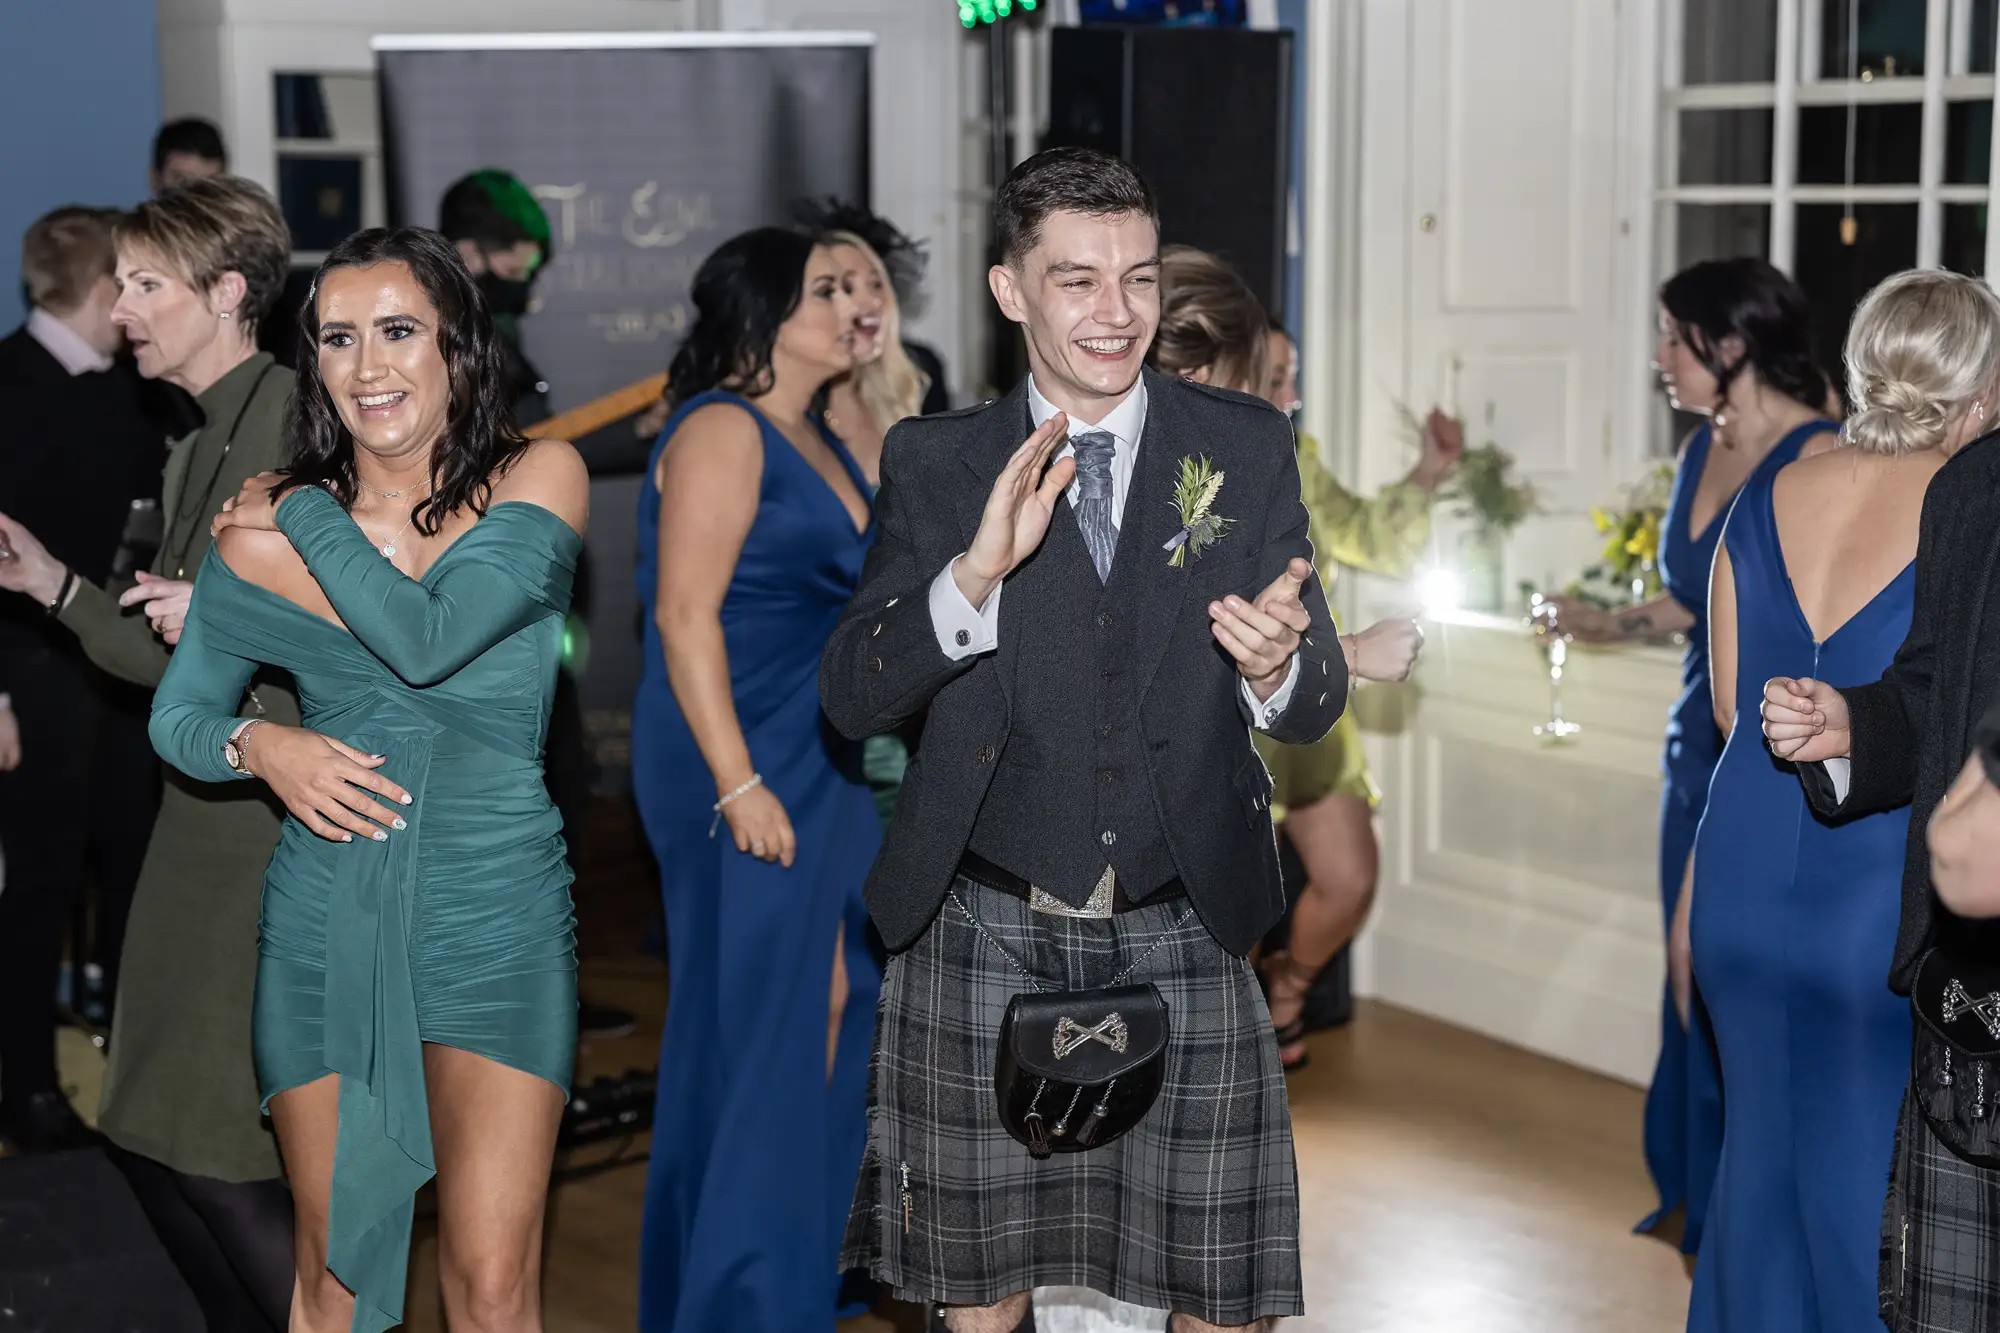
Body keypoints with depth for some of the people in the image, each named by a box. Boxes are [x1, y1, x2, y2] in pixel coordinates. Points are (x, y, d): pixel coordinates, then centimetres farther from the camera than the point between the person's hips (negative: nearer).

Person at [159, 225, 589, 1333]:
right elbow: (177, 713, 12)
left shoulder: (538, 480, -3)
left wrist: (304, 515, -5)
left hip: (495, 916, -2)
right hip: (325, 917, 2)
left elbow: (426, 640, -18)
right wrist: (260, 745, -9)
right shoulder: (263, 528, 4)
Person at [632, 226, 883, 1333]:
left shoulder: (818, 439, 15)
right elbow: (686, 615, -19)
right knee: (751, 1023, -1)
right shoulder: (722, 431, -12)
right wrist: (739, 785, -23)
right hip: (744, 770, -9)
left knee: (830, 1003, 12)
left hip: (827, 771, 9)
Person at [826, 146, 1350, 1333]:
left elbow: (1318, 708, 0)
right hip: (987, 939, 0)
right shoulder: (936, 463, 0)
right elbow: (851, 700, -8)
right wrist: (975, 574, -24)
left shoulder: (1246, 448, 2)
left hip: (1182, 942, 1)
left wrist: (1274, 666, -25)